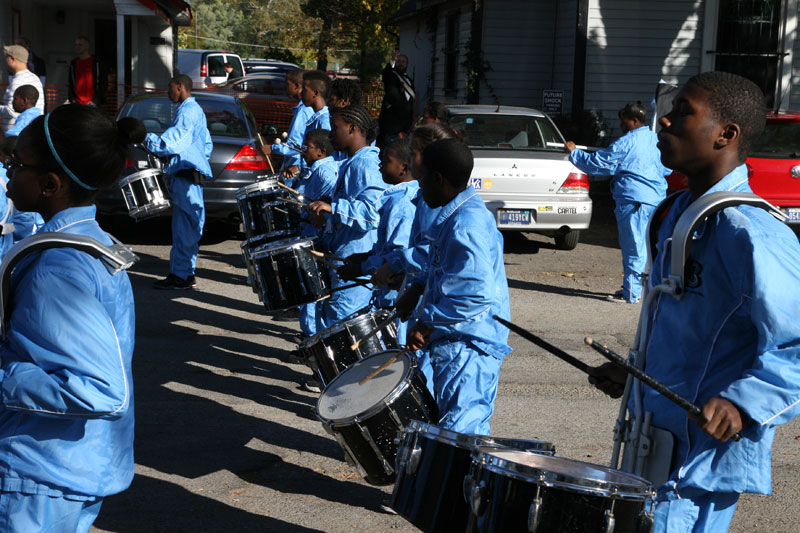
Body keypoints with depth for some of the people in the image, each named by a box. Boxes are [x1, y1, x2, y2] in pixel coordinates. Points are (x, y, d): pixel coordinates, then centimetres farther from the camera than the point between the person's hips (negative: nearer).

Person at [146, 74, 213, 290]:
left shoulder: (187, 111, -11)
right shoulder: (196, 110, 21)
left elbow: (171, 143, -20)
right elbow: (207, 146, 27)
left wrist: (146, 138, -12)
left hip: (186, 174, -11)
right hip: (189, 173, 11)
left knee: (184, 227, -9)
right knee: (186, 227, 11)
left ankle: (181, 276, -8)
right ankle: (185, 274, 14)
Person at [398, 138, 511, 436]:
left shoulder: (465, 225, -22)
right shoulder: (465, 213, 12)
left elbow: (476, 293, -29)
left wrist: (428, 323, -20)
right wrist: (419, 297, 15)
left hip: (465, 350, -11)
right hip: (460, 345, 11)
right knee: (472, 429, 19)